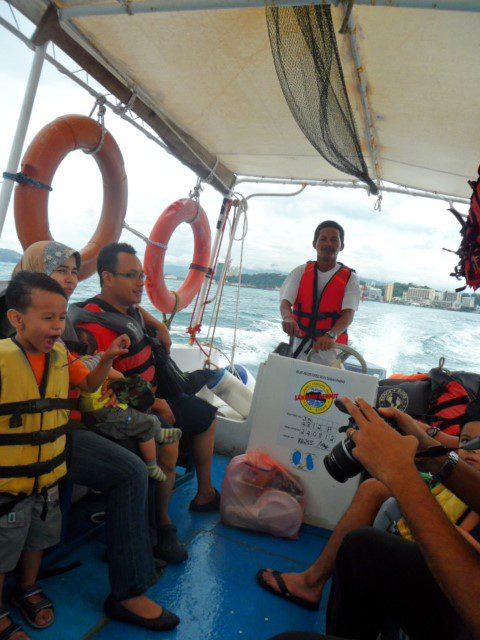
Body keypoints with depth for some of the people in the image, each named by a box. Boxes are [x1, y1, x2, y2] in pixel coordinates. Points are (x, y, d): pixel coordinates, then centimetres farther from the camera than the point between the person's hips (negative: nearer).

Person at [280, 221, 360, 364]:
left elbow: (348, 313, -13)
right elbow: (285, 302, -6)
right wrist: (288, 318, -30)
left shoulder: (349, 278, 0)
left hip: (330, 348, -1)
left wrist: (331, 335, -33)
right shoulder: (300, 272, 6)